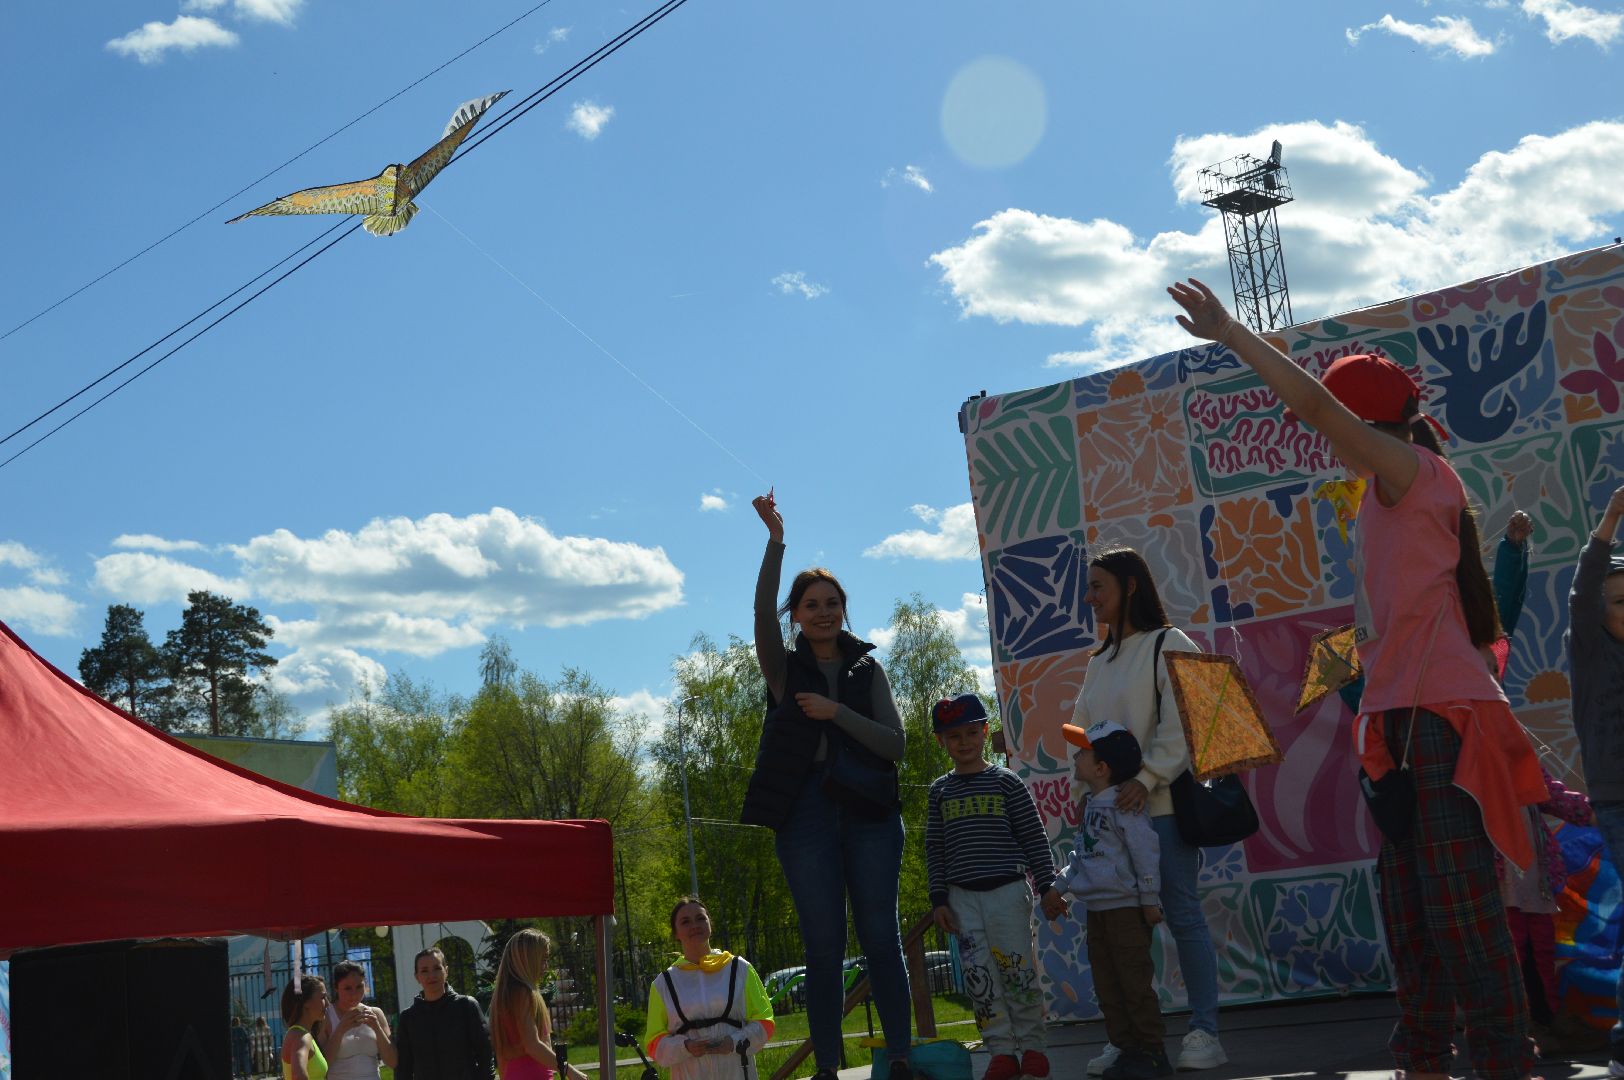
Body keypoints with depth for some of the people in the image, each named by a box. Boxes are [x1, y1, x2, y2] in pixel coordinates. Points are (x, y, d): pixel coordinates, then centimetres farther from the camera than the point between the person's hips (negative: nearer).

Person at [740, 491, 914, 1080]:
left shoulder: (868, 670, 12)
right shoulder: (784, 668, 7)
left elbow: (895, 744, 2)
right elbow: (762, 613, -11)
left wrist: (836, 712, -10)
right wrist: (775, 541, -22)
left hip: (869, 812, 1)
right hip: (807, 813, -1)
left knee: (880, 938, -1)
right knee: (824, 947, 0)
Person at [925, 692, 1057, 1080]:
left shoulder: (1006, 782, 1)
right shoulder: (940, 790, 9)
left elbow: (1034, 838, 2)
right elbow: (935, 850, 9)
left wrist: (1046, 885, -3)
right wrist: (939, 899, 4)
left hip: (1008, 888, -2)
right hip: (962, 897, 2)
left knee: (1018, 970, -1)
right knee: (979, 977, 0)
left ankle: (1033, 1046, 10)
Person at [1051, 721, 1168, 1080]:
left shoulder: (1122, 806, -15)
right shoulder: (1090, 805, 13)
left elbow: (1146, 853, -16)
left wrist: (1150, 901, -14)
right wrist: (1058, 887, 17)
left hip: (1126, 908, -9)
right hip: (1097, 910, 9)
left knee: (1136, 982, -4)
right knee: (1107, 986, 10)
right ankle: (1127, 1048, 18)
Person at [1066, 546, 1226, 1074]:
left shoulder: (1169, 645, -1)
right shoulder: (1100, 661, 20)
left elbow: (1179, 724, -11)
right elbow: (1082, 731, 20)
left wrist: (1147, 778, -21)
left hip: (1162, 802, -6)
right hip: (1110, 808, 6)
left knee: (1182, 915, -5)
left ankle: (1204, 1031, 1)